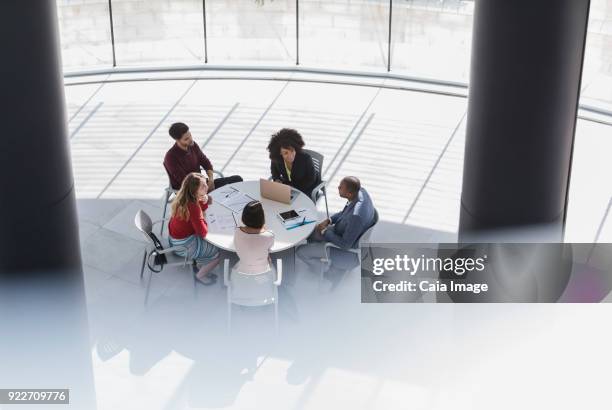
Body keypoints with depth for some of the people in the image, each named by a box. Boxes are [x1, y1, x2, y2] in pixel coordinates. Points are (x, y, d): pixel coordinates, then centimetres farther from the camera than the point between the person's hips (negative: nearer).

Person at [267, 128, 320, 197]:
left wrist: (294, 189, -23)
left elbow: (311, 179, -17)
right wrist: (277, 180, -15)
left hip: (307, 186, -4)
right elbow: (275, 171, 5)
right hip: (289, 184, 4)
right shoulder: (276, 159, -21)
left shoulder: (305, 158, -32)